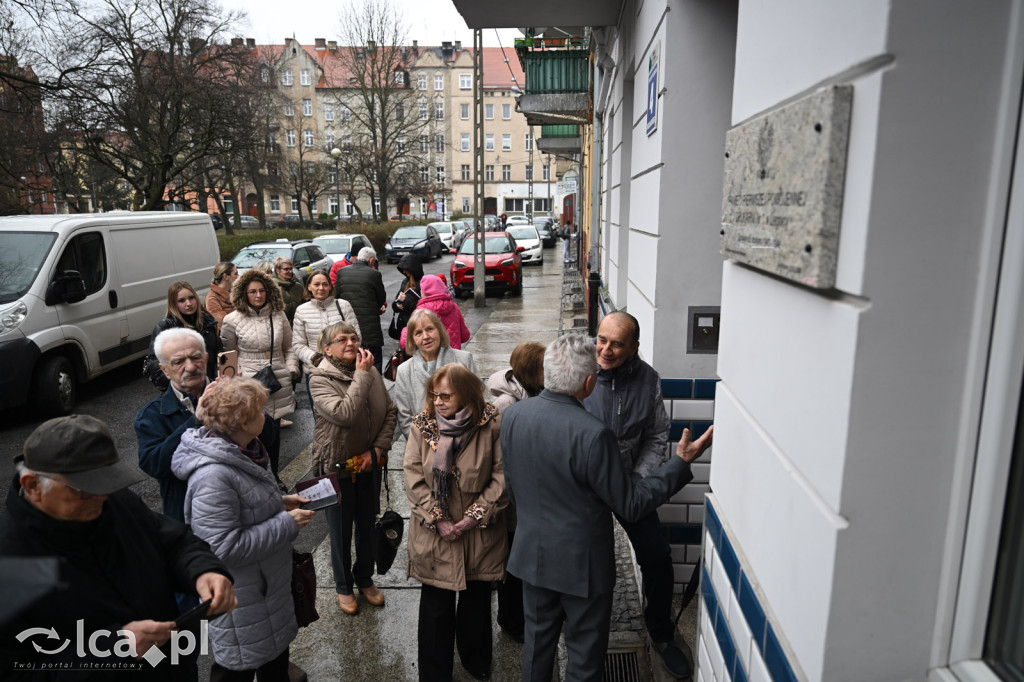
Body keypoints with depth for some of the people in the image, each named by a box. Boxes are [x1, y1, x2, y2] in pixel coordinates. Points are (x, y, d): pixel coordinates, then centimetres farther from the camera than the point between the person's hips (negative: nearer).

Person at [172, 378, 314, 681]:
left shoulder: (239, 451, -2)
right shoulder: (213, 477, -31)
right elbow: (225, 547, -29)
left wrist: (281, 502, 0)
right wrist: (287, 524, -23)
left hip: (267, 583, 9)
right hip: (241, 599, -9)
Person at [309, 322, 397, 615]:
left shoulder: (371, 372, -3)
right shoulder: (320, 379, -16)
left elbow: (390, 412, -1)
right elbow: (345, 414, -30)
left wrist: (378, 449, -10)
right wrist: (361, 376, -25)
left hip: (369, 463, 4)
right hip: (337, 466, -4)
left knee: (367, 525, 19)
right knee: (341, 530, 13)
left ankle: (365, 579, 42)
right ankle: (343, 586, 36)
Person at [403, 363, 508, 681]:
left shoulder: (491, 425, -13)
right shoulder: (422, 426, -7)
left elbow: (502, 476, -10)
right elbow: (413, 477, -7)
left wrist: (475, 516, -14)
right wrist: (437, 519, -13)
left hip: (480, 534, 0)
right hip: (434, 533, 0)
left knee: (477, 601, 17)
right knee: (436, 605, 9)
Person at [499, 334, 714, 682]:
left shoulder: (512, 415, -11)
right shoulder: (592, 434, -31)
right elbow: (630, 505, -20)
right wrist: (682, 462, -14)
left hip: (531, 553, 6)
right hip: (580, 563, -5)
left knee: (537, 638, 26)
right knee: (585, 653, 18)